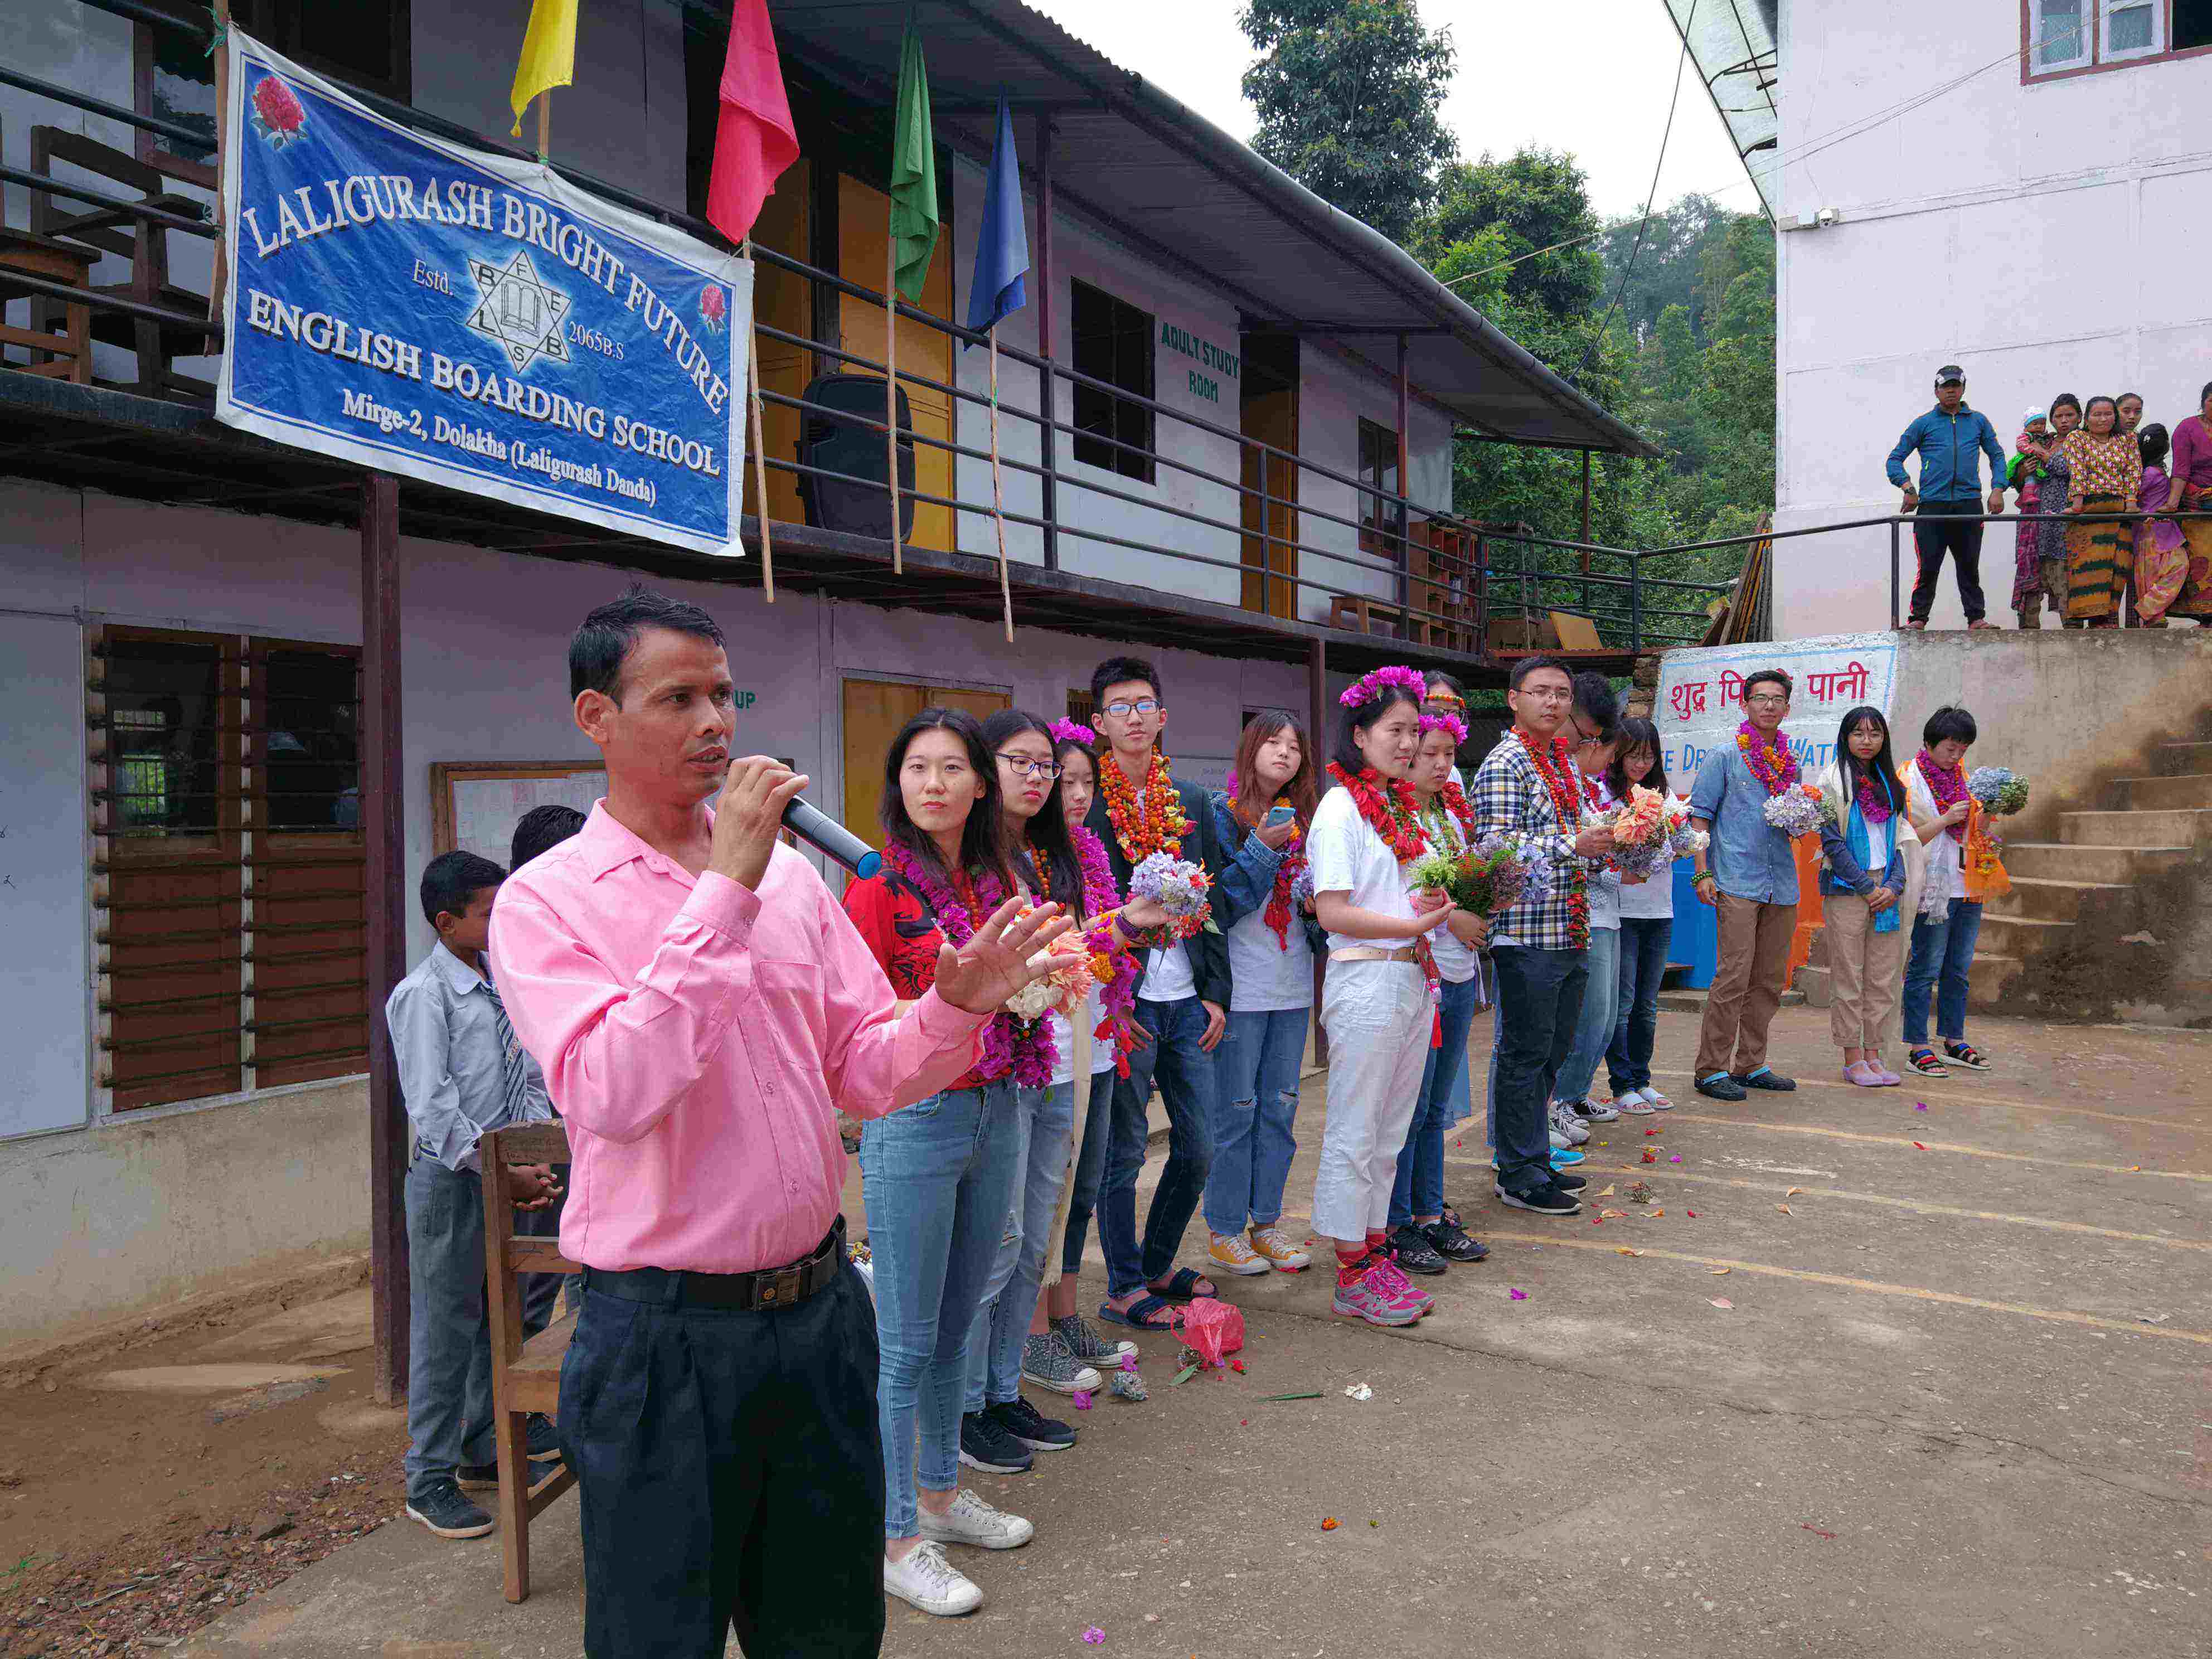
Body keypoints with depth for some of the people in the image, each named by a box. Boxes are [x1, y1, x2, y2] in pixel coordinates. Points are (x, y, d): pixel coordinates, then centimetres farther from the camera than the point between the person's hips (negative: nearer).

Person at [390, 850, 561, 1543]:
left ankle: (482, 1449, 34)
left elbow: (531, 1076, 10)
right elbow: (432, 1107, -18)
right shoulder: (421, 995, -13)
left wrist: (533, 1156, -3)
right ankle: (430, 1480, 15)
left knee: (500, 1318, 17)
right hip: (451, 1176, -7)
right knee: (445, 1328, 2)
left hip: (504, 1173, 7)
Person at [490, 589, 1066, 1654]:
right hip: (662, 1333, -4)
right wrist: (722, 890, -25)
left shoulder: (790, 877, 6)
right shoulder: (545, 902, -9)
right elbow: (615, 1095, -25)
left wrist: (952, 1011, -14)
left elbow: (862, 1073, 6)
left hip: (821, 1305, 5)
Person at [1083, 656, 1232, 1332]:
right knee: (1123, 1153, 4)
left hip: (1186, 1003, 6)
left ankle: (1158, 1265, 31)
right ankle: (1125, 1287, 19)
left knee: (1198, 1149, 13)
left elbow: (1212, 904, 14)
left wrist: (1216, 993, 8)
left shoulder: (1193, 803, 11)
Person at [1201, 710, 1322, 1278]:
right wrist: (1262, 849, -21)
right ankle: (1224, 1229, 14)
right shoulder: (1223, 812, -7)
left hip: (1293, 985, 6)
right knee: (1236, 1109, 1)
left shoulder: (1303, 818, 11)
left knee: (1280, 1107, 12)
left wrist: (1317, 906, -2)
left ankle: (1266, 1221, 24)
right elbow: (1219, 898, -13)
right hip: (1241, 985, -6)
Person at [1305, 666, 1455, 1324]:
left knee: (1390, 1130, 14)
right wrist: (1415, 924, -19)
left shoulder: (1402, 806, 14)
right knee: (1355, 1131, 1)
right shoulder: (1341, 808, -11)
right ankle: (1352, 1276, 10)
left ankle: (1374, 1251, 25)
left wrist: (1441, 903, 5)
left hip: (1413, 978, 8)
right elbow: (1333, 912, -17)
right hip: (1365, 980, -8)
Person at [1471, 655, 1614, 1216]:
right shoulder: (1503, 765, -11)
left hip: (1571, 933, 9)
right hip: (1527, 935, -9)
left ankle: (1533, 1162, 27)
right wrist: (1574, 846, -24)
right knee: (1525, 1054, -1)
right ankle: (1519, 1176, 8)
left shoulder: (1565, 761, 18)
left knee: (1552, 1052, 15)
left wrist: (1608, 848, 11)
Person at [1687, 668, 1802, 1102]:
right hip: (1738, 884, -6)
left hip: (1782, 887, 6)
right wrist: (1702, 873, -11)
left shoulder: (1791, 764, 16)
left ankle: (1751, 1065, 19)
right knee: (1733, 977, -10)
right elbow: (1699, 817, -2)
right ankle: (1712, 1069, -5)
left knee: (1768, 981, 10)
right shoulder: (1724, 757, 1)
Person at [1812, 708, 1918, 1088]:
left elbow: (1900, 838, 13)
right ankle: (1853, 1059, 3)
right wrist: (1867, 888, -11)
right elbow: (1832, 841, -8)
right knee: (1849, 976, -2)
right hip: (1847, 887, -5)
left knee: (1884, 977, 4)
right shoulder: (1834, 779, -1)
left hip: (1887, 889, 5)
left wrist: (1894, 886, -3)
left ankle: (1874, 1054, 11)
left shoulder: (1890, 783, 15)